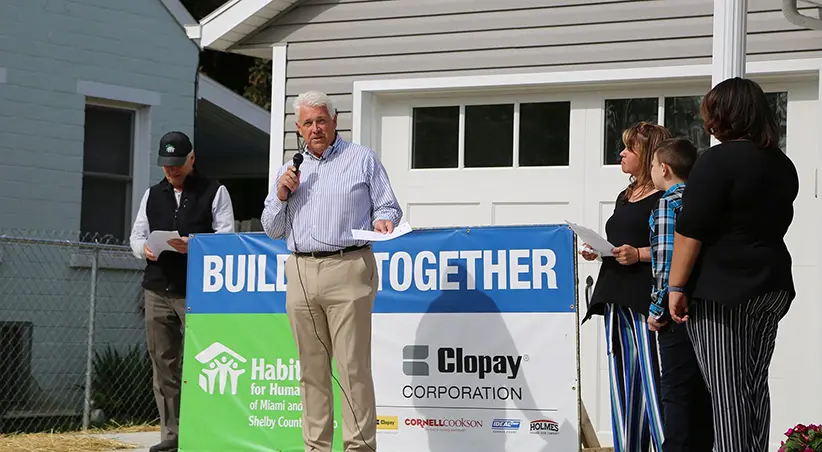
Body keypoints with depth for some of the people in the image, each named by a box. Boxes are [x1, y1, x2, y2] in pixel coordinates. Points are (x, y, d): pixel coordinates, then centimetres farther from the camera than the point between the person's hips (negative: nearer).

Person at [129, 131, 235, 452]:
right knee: (163, 363, 5)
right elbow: (136, 235, 16)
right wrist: (144, 248, -7)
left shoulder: (215, 193, 4)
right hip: (158, 290, 5)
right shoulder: (152, 195, 18)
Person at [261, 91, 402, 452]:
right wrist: (282, 196, 4)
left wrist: (383, 221, -16)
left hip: (348, 270, -4)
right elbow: (272, 230, 21)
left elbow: (389, 207, 6)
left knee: (353, 367, -9)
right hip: (300, 273, 5)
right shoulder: (289, 171, 20)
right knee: (312, 368, 5)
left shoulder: (363, 160, 8)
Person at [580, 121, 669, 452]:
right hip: (616, 299, 9)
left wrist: (639, 254, -20)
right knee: (623, 384, 8)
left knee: (652, 380, -12)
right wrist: (596, 251, 11)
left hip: (647, 299, -9)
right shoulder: (625, 197, 21)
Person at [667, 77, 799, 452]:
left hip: (721, 289, -7)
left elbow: (690, 230, -16)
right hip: (772, 286, 7)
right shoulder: (783, 165, 12)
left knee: (726, 392, -6)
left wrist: (676, 287, -13)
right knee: (755, 385, 11)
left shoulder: (719, 160, -12)